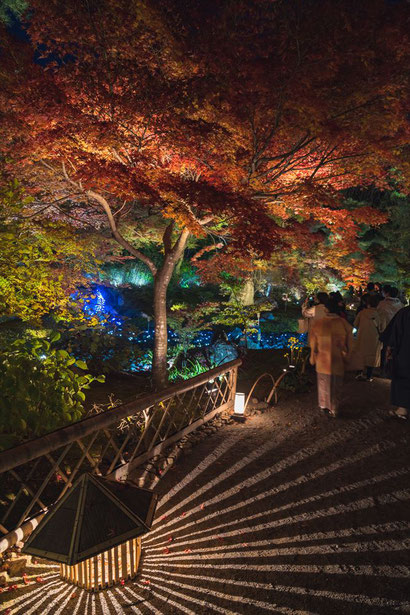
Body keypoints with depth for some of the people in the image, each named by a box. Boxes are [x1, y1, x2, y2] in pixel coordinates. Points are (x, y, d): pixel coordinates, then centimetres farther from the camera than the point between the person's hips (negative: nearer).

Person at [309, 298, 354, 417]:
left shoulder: (317, 323, -11)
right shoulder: (344, 324, -12)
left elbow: (313, 345, -2)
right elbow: (350, 344, -3)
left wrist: (313, 359, 12)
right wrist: (346, 358, 11)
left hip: (322, 361, 1)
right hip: (338, 361, -1)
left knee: (323, 383, 19)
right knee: (336, 385, 14)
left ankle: (323, 406, 31)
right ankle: (334, 410, 22)